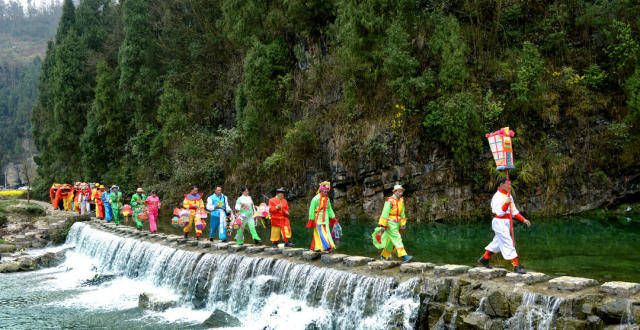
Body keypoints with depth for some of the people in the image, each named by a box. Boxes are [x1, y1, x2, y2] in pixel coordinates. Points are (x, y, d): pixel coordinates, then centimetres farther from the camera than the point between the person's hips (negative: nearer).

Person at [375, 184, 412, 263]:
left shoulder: (401, 201, 9)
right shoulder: (390, 201, -14)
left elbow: (402, 214, 16)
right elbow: (385, 213, -16)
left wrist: (403, 224, 14)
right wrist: (383, 225, -18)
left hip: (396, 224, 8)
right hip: (390, 223, -8)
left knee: (390, 241, 13)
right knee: (397, 239, -14)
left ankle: (384, 256, 27)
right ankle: (404, 256, -21)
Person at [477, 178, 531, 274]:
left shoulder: (508, 196, 12)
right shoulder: (497, 197, -16)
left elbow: (514, 211, 16)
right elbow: (499, 213, -22)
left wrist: (523, 220, 7)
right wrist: (506, 203, -34)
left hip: (507, 223, 10)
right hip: (499, 223, -10)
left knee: (497, 242, 18)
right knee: (508, 244, -9)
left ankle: (484, 259, 31)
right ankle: (516, 266, -7)